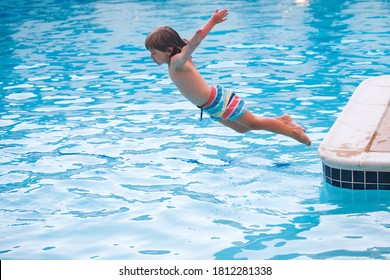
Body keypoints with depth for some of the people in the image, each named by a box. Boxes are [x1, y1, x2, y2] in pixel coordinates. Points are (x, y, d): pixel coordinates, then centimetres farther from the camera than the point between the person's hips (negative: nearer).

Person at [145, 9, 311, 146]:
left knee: (254, 123, 1)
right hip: (212, 108, 10)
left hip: (219, 100, -10)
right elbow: (199, 36, 14)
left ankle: (293, 131, 15)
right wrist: (213, 21, 21)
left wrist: (191, 46, -63)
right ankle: (282, 120, 33)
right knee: (242, 128, 20)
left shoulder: (177, 60, -20)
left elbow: (186, 52, -45)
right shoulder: (174, 62, 5)